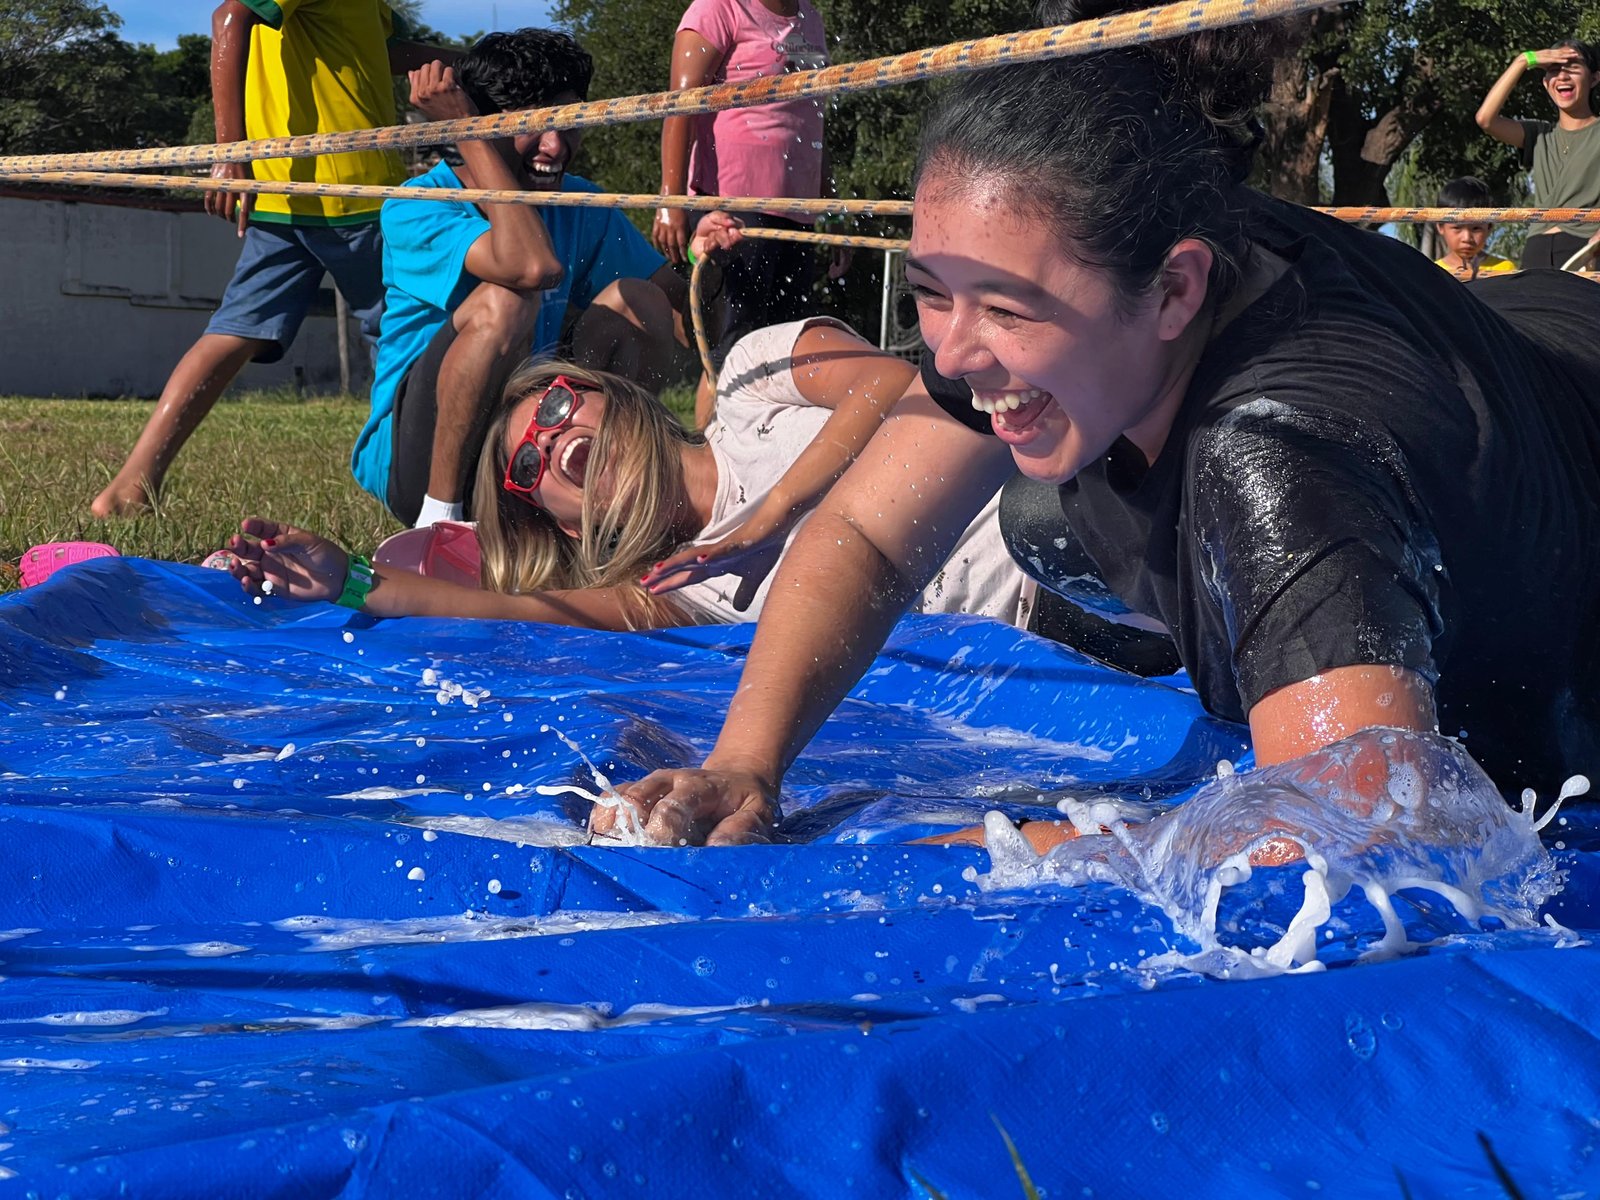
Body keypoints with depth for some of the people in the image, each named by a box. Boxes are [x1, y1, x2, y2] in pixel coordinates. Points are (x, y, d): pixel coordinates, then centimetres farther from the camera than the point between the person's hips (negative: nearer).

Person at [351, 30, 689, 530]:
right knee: (505, 300, -29)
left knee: (637, 300, -7)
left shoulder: (581, 208, 5)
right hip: (413, 462, -6)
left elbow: (686, 309, 3)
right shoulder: (415, 209, -15)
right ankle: (438, 517, -23)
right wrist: (466, 131, -27)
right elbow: (535, 266, -34)